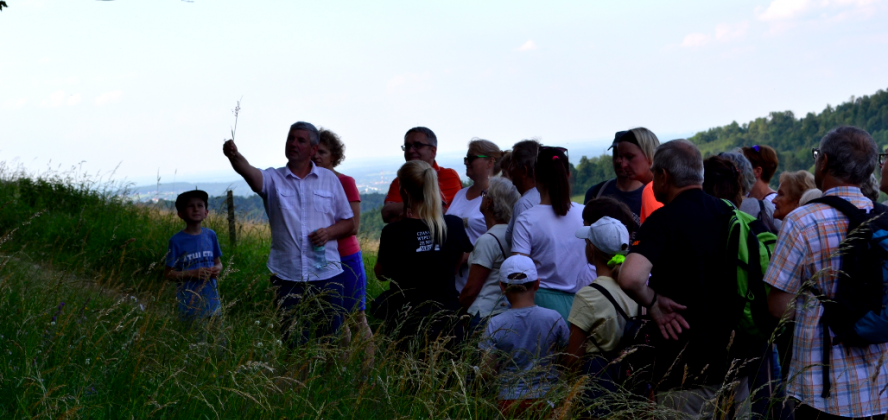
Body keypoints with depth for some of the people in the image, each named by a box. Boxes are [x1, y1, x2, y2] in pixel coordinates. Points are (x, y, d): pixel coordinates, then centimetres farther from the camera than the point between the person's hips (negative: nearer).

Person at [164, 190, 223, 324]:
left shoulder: (210, 235, 5)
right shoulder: (177, 241, -7)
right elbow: (168, 274, -4)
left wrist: (217, 269, -7)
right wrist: (192, 273, -18)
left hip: (212, 301, 4)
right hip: (190, 304, -4)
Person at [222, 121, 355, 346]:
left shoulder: (330, 180, 8)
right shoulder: (273, 178, 4)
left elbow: (349, 223, 11)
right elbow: (249, 171, -19)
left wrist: (329, 232, -10)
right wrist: (234, 155, -41)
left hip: (326, 275, 1)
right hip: (287, 276, -1)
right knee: (293, 343, 3)